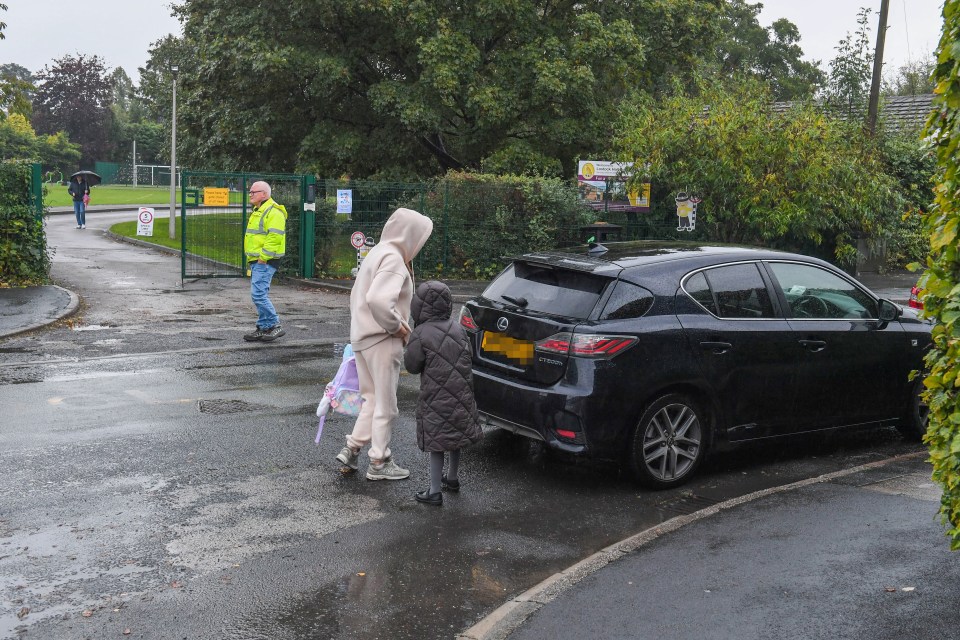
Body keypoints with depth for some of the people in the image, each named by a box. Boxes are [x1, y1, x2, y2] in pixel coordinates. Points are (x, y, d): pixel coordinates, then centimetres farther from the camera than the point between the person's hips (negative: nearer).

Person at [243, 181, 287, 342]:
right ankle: (263, 329, 17)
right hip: (256, 261, 11)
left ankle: (275, 326, -7)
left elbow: (275, 237, -23)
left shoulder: (273, 212, -14)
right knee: (260, 295, 12)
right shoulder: (258, 212, 21)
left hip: (264, 262, -11)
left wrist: (263, 256, -22)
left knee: (258, 294, -14)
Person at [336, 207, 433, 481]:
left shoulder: (378, 253, 13)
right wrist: (398, 327, -19)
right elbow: (378, 299, -32)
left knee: (372, 398, 20)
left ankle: (352, 448, 19)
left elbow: (357, 295, 22)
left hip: (362, 337, 9)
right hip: (382, 341, -9)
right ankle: (379, 463, 12)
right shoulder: (393, 258, -17)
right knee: (386, 404, 3)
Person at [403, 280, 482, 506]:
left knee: (437, 439, 2)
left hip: (436, 397, -6)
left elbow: (411, 365, -7)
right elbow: (466, 356, 10)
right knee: (456, 435, 21)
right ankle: (452, 478, 40)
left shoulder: (421, 335, -16)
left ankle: (435, 491, 7)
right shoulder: (457, 328, 2)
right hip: (461, 393, 6)